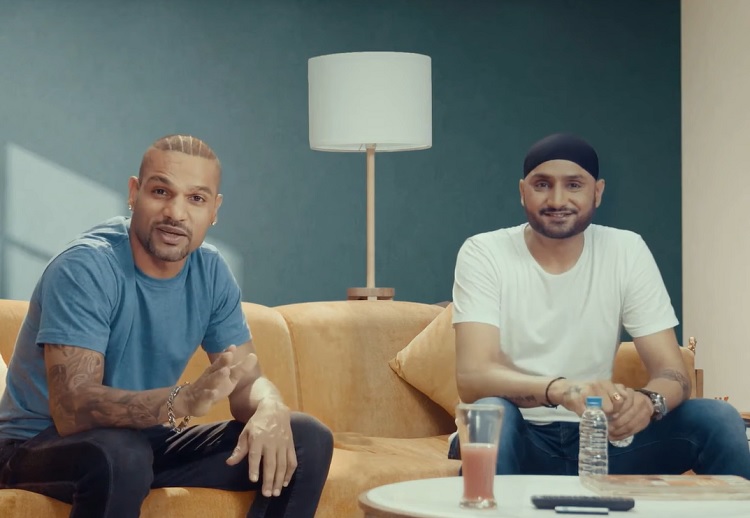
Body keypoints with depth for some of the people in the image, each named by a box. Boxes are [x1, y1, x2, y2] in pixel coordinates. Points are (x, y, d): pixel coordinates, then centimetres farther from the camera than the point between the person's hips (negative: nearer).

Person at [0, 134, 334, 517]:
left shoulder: (210, 271, -1)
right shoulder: (84, 268, -22)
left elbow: (248, 379, 1)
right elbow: (72, 408, -31)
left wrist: (270, 410, -25)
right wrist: (184, 400, -46)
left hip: (148, 439, 7)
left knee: (308, 440, -5)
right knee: (121, 454, -40)